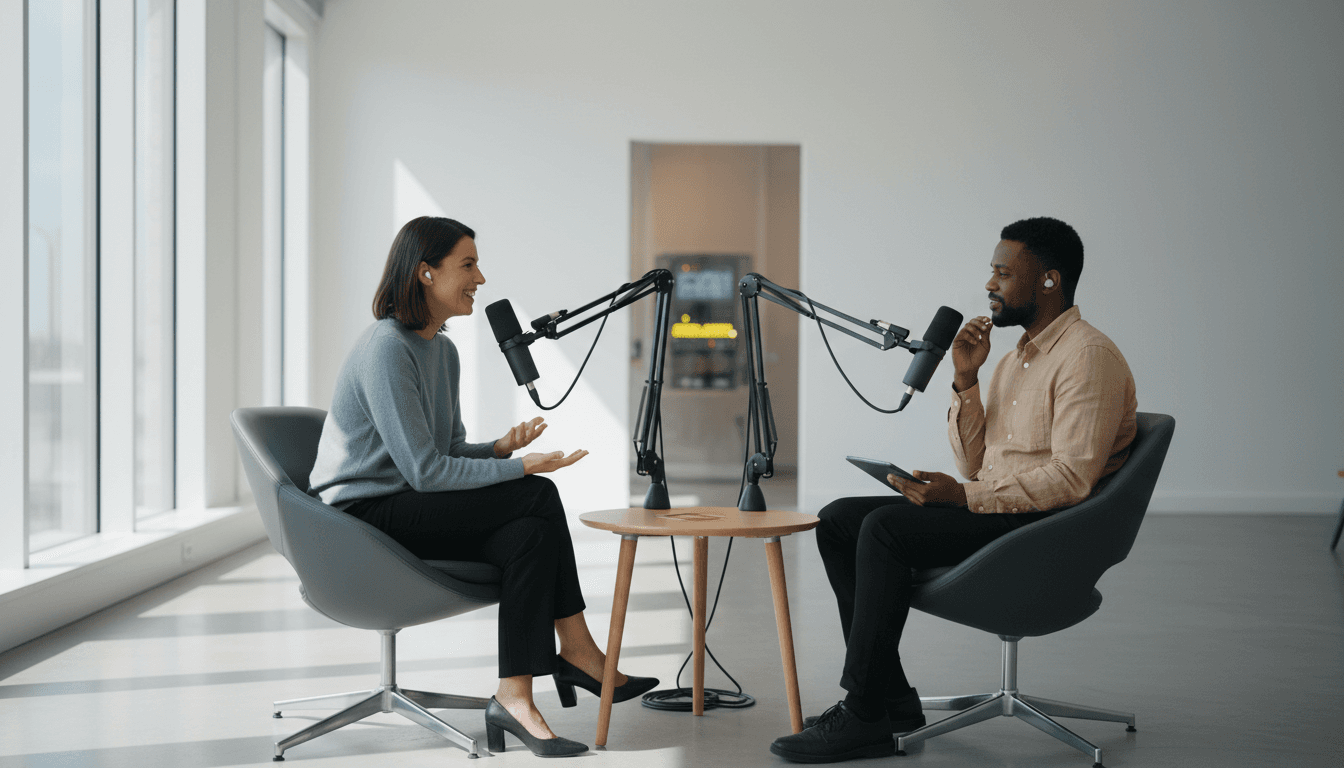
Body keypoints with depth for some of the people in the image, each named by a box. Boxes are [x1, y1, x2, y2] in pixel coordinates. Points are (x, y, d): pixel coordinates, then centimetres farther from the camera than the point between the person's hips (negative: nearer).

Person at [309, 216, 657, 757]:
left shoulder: (443, 349, 12)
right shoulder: (387, 348, -17)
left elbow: (449, 452, 16)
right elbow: (423, 471, -21)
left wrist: (500, 448, -5)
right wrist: (519, 469, -19)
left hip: (407, 512, 9)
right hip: (362, 519, -9)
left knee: (531, 535, -18)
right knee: (537, 497, -20)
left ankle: (515, 699, -20)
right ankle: (579, 654, -12)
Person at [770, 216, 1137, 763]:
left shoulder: (1089, 356, -11)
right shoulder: (1014, 359, 19)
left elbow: (1071, 478, -21)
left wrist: (963, 496, -24)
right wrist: (966, 380, 3)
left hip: (1047, 525, -10)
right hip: (993, 510, 10)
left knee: (885, 527, -26)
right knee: (838, 520, -2)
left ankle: (864, 717, -20)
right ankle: (890, 696, -4)